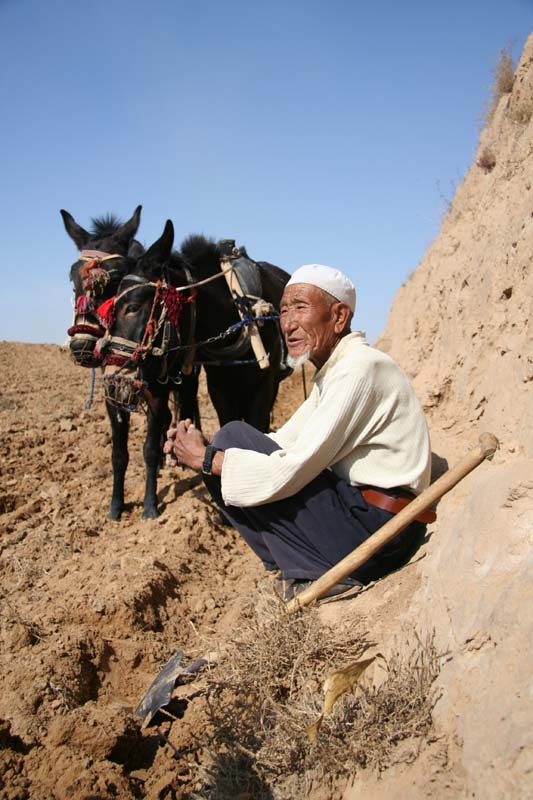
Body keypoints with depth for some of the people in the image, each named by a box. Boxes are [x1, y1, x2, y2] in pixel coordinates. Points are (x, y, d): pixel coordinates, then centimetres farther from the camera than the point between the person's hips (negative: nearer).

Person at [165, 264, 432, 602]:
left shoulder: (360, 369, -18)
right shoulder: (332, 372, 14)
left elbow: (289, 473, -23)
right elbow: (283, 443, 12)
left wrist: (207, 458, -11)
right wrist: (207, 447, -2)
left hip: (377, 529, -10)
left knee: (234, 437, -11)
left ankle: (318, 574, -5)